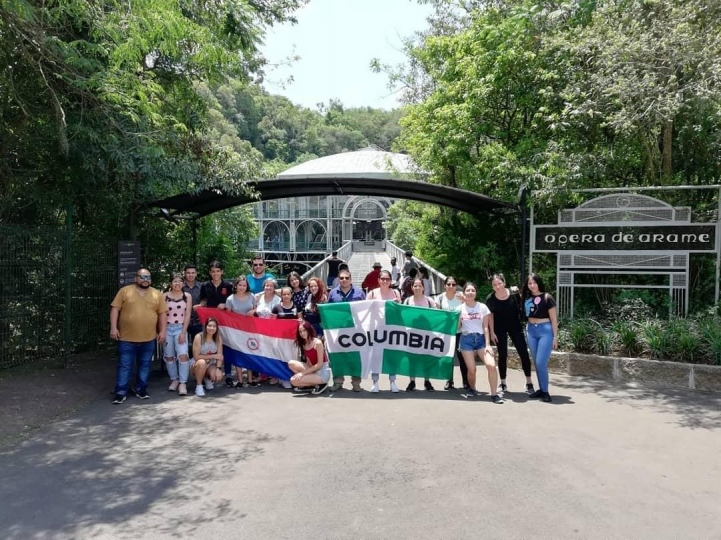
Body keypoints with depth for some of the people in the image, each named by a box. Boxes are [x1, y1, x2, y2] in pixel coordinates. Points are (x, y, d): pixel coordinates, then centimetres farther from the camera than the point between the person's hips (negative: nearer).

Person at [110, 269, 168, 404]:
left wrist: (162, 331, 0)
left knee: (145, 365, 11)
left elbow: (163, 313, 6)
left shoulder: (157, 294, 5)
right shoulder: (125, 291, -1)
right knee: (124, 366, 2)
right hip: (127, 338, -2)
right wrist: (113, 328, -10)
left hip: (149, 338, 2)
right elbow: (115, 309, -2)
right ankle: (121, 393, 9)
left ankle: (141, 389, 23)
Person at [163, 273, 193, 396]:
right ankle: (174, 380, 22)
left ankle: (183, 383, -9)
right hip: (167, 328, 1)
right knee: (169, 356, 7)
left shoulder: (187, 296, 3)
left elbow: (187, 315, -1)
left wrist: (183, 332, -8)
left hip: (180, 328, -1)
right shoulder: (165, 296, 3)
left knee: (183, 355, -14)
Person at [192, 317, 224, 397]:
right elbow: (196, 357, -19)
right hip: (197, 365, -3)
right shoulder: (199, 337, -19)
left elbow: (220, 356, -10)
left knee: (219, 376, -27)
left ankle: (207, 379, 12)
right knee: (202, 362, -38)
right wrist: (213, 356, -19)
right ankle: (198, 386, -15)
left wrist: (218, 368, -25)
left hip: (211, 365, 3)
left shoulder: (218, 338, -8)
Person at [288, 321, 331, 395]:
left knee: (294, 380, -18)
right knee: (291, 363, -8)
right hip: (313, 370, 7)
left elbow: (319, 364, -16)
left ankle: (319, 384, -5)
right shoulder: (304, 345, 8)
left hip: (323, 372, -7)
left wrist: (303, 373, -17)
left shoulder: (317, 343, -14)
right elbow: (309, 363, 9)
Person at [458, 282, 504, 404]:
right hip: (466, 340, 0)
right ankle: (472, 389, 24)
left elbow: (485, 327, 0)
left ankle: (494, 394, -5)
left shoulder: (482, 307, 2)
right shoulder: (460, 308, 2)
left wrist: (487, 345, -6)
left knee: (491, 365, -18)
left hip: (480, 339, 1)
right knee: (471, 369, -7)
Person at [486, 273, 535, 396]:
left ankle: (529, 382, 10)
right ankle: (503, 383, 16)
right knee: (502, 355, 6)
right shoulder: (490, 298, -15)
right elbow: (490, 316, -6)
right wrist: (492, 332, -6)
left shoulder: (514, 293, -16)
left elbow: (521, 308, -1)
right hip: (499, 329, 0)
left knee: (523, 353, -1)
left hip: (515, 326, 0)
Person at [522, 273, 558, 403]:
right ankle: (541, 389, 20)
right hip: (531, 330, 5)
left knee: (541, 363, -8)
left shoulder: (546, 297, -7)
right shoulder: (527, 298, 5)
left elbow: (554, 319, -5)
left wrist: (555, 337, -7)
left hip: (545, 330, -5)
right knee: (536, 363, 10)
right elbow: (525, 315, 12)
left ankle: (545, 391, 5)